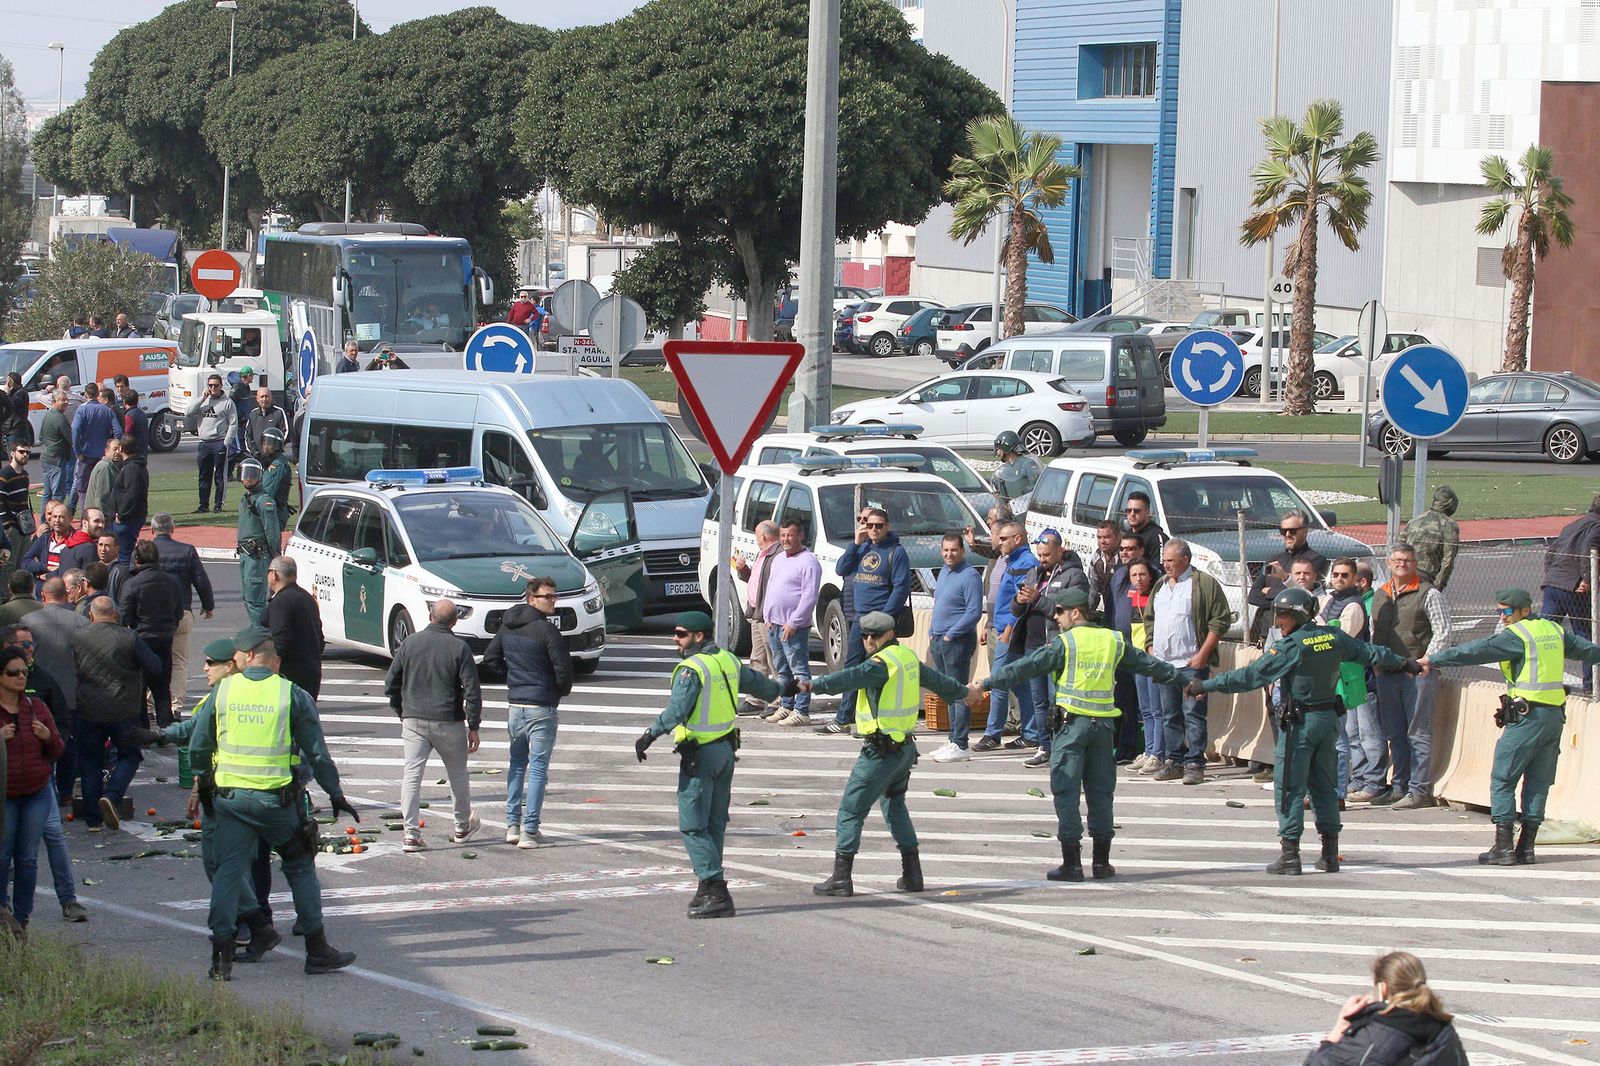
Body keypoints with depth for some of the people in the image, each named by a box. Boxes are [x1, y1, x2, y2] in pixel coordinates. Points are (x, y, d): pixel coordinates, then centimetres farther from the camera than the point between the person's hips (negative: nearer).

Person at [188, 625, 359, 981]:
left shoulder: (222, 692, 0)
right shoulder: (293, 696, -3)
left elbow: (198, 747, 7)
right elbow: (316, 753, 0)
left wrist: (203, 781, 24)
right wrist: (335, 794, 11)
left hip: (230, 797, 1)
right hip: (278, 799, -1)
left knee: (228, 871, 6)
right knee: (300, 869, 13)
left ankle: (222, 957, -2)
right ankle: (317, 950, 16)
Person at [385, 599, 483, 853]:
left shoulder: (411, 642, 1)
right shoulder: (459, 648, -7)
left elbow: (391, 684, 6)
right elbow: (472, 691, -10)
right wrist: (473, 727, -2)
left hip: (414, 720, 1)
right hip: (448, 722, -1)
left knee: (411, 775, 1)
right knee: (457, 774, 16)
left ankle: (411, 834, -8)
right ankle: (462, 827, 30)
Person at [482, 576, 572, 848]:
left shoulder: (507, 626, 6)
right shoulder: (546, 630, -16)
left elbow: (490, 660, 15)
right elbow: (563, 668, -19)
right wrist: (564, 690, 1)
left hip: (515, 705, 6)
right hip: (541, 708, -6)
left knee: (517, 764, 18)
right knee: (538, 769, -1)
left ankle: (513, 825, 16)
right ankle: (530, 831, -3)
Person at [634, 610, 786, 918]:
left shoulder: (691, 669, -17)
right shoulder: (728, 661, 9)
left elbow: (676, 710, -27)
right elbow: (756, 683, 25)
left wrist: (649, 736, -26)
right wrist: (781, 688, 44)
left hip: (700, 755, -9)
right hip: (726, 750, 9)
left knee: (693, 826, -6)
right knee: (715, 824, 14)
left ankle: (716, 890, -13)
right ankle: (710, 889, 19)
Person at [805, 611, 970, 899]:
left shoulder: (883, 662, -16)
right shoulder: (908, 657, 11)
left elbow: (851, 677, -33)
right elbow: (935, 679, 28)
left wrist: (816, 685, -44)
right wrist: (963, 692, 47)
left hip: (881, 750, -9)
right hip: (905, 746, 9)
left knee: (851, 809, -4)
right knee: (894, 805, 23)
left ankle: (841, 878, -8)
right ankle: (912, 874, 22)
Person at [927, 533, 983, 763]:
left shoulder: (969, 576, -12)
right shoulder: (944, 572, 16)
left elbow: (974, 613, -18)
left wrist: (950, 635, -16)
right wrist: (932, 632, 15)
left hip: (957, 641, -9)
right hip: (938, 640, 9)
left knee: (959, 694, -9)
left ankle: (959, 745, -9)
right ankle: (953, 739, 19)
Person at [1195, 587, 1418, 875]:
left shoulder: (1291, 647, -15)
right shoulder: (1333, 637, 4)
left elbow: (1251, 676, -17)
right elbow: (1370, 653, 18)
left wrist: (1207, 685, -14)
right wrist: (1405, 663, 36)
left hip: (1299, 724, -7)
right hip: (1328, 720, 7)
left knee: (1289, 788, -1)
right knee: (1324, 786, 14)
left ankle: (1290, 854, -5)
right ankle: (1330, 854, 16)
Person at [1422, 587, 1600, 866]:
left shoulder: (1516, 635, -9)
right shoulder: (1554, 631, 14)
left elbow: (1476, 651, -15)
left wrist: (1433, 660, -13)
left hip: (1526, 716, -8)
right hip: (1555, 715, 8)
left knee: (1502, 781, -2)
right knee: (1538, 782, 10)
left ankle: (1503, 847, -7)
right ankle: (1526, 848, 8)